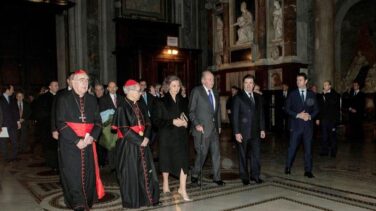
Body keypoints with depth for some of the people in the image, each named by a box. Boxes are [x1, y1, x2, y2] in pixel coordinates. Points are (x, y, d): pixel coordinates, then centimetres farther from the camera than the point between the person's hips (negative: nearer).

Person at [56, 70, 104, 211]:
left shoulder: (92, 100, 10)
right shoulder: (63, 99, -2)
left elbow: (98, 121, 10)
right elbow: (61, 123, -9)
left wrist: (92, 136, -10)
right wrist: (76, 140, -16)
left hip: (88, 143, 4)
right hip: (70, 144, -3)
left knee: (88, 173, 5)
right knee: (73, 175, -2)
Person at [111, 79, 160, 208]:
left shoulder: (140, 106, 10)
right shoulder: (122, 108, -12)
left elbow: (147, 123, 9)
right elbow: (124, 130, -17)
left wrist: (146, 137, -8)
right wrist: (140, 140, -16)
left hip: (142, 144, 7)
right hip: (128, 145, -7)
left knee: (145, 171, 9)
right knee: (130, 174, 2)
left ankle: (147, 197, 19)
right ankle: (131, 201, 15)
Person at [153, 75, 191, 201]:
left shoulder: (182, 101, 7)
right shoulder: (162, 101, -7)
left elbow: (186, 115, 17)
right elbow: (156, 120, -10)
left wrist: (185, 122, -5)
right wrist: (172, 122, -20)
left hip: (181, 135, 3)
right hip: (167, 135, -3)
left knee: (183, 160, -6)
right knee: (166, 159, 11)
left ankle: (182, 189, -1)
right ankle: (165, 183, 31)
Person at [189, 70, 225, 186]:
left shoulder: (215, 93, 15)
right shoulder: (196, 91, -6)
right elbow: (191, 110, -8)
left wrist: (219, 125, 15)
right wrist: (196, 124, -17)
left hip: (214, 128, 6)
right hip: (202, 128, -6)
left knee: (216, 153, 6)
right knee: (202, 153, 1)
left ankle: (216, 177, 17)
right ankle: (195, 175, 22)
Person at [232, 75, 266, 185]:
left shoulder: (258, 97, 11)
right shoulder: (238, 98, -4)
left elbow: (261, 114, 14)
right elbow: (235, 116, -7)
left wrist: (262, 129, 9)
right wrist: (236, 132, -12)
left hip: (255, 131, 4)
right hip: (243, 132, -4)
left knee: (256, 154, 4)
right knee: (243, 155, 6)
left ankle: (255, 175, 17)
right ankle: (244, 177, 17)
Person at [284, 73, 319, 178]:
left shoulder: (311, 94, 8)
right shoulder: (292, 94, 4)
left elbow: (316, 109, 9)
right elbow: (287, 109, 0)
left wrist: (310, 116, -10)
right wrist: (298, 115, -13)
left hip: (308, 125, 2)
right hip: (296, 125, -1)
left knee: (308, 148, 4)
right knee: (292, 147, 1)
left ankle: (308, 170, 12)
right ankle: (288, 167, 18)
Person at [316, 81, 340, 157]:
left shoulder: (335, 94, 0)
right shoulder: (321, 96, 10)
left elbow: (333, 102, -20)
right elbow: (319, 108, 13)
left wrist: (326, 94, -13)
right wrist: (318, 118, 9)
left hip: (332, 119, -3)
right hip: (323, 119, 3)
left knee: (332, 135, 2)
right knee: (324, 136, 2)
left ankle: (333, 151, 11)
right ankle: (324, 151, 8)